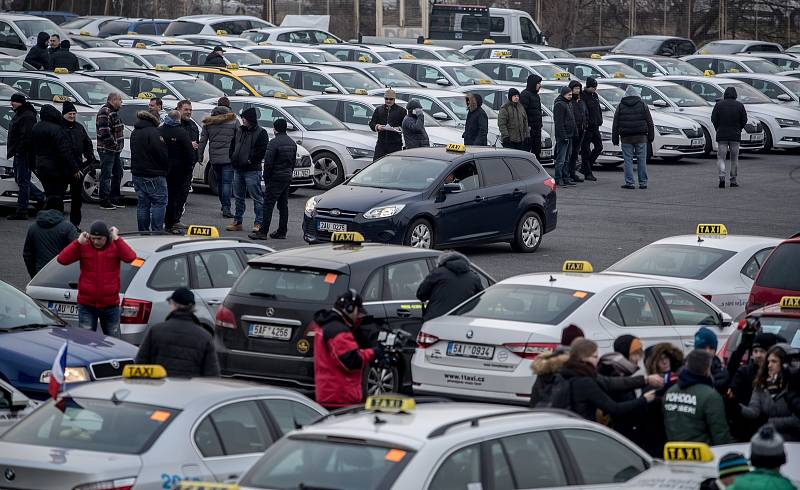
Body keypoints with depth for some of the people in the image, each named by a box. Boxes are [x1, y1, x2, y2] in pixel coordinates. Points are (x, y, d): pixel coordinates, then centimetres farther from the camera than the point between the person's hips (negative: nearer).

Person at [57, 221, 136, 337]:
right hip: (87, 306, 0)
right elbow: (62, 259, -11)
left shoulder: (115, 246, -3)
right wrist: (78, 242, -16)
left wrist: (117, 239, -21)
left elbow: (130, 257, -23)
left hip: (110, 306, 0)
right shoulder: (84, 247, -2)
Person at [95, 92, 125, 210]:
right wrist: (114, 143, -17)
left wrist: (118, 145, 15)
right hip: (106, 149, -10)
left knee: (118, 173, 17)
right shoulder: (104, 112, -16)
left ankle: (115, 198, 27)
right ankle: (104, 201, -3)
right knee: (106, 175, -6)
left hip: (115, 150, 10)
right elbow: (104, 131, -24)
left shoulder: (114, 111, 17)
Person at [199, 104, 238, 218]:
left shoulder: (208, 123, 5)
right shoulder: (234, 122, -2)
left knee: (219, 182, 17)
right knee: (227, 182, -5)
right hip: (228, 158, -3)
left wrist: (199, 155, 11)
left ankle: (224, 205, 28)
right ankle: (226, 208, -12)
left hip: (214, 158, 3)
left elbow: (203, 141, 6)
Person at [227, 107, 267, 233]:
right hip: (238, 169, 8)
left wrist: (250, 161, -15)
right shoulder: (240, 131, 14)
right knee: (238, 197, 13)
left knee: (257, 197, -4)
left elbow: (262, 151, -15)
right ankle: (237, 221, 20)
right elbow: (233, 146, 23)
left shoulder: (261, 133, -8)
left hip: (252, 170, -8)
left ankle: (259, 223, -3)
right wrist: (233, 158, 8)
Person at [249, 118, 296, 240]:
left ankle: (263, 232, -11)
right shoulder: (292, 142, 11)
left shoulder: (274, 143, -15)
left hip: (276, 178, -8)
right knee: (283, 205, 12)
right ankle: (282, 232, 13)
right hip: (287, 178, 8)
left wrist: (266, 178, -6)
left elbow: (268, 163, -16)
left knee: (268, 205, -7)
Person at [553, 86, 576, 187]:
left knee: (567, 159, 13)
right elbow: (558, 122, -18)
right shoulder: (559, 105, -13)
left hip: (569, 135, 10)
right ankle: (558, 180, -7)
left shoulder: (568, 104, 17)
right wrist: (563, 136, -21)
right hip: (562, 136, -10)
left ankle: (566, 178, 18)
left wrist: (575, 132, 17)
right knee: (561, 159, -8)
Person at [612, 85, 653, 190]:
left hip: (626, 138, 0)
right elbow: (650, 123, 4)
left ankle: (629, 182, -3)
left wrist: (615, 139, 9)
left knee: (628, 160, 2)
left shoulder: (620, 106, 4)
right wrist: (650, 137, 11)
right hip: (641, 138, 0)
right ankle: (643, 183, 6)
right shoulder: (643, 105, 2)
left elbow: (615, 124, 4)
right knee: (641, 160, 5)